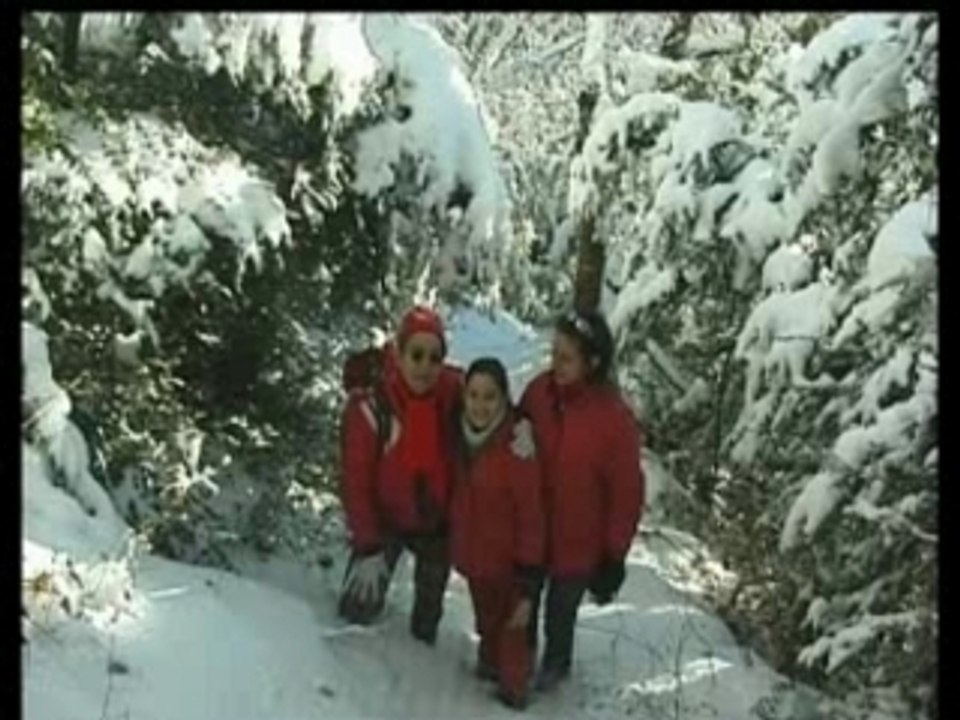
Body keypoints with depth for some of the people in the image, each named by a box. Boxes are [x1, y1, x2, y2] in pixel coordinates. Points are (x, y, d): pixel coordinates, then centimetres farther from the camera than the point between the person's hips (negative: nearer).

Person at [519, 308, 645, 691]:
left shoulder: (616, 420, -25)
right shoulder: (539, 391, -13)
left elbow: (626, 495, -15)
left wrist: (614, 557, -10)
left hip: (578, 543, -3)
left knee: (560, 612, 19)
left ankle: (555, 663, 49)